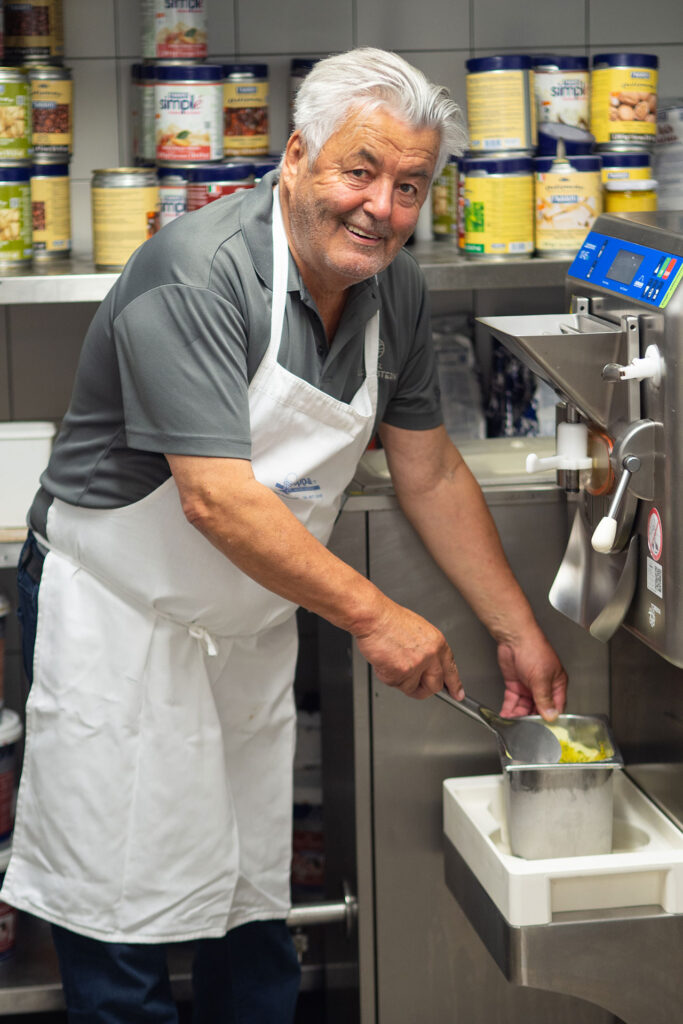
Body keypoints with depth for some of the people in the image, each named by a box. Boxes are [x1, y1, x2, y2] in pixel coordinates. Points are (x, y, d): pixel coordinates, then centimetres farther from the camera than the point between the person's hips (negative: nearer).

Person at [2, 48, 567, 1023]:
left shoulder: (395, 291, 1)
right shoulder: (197, 274, -23)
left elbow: (431, 476, 11)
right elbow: (216, 499, -29)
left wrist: (518, 632, 10)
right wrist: (374, 616, -23)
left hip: (250, 630, 7)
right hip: (118, 621, -7)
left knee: (256, 917, 12)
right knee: (123, 937, -3)